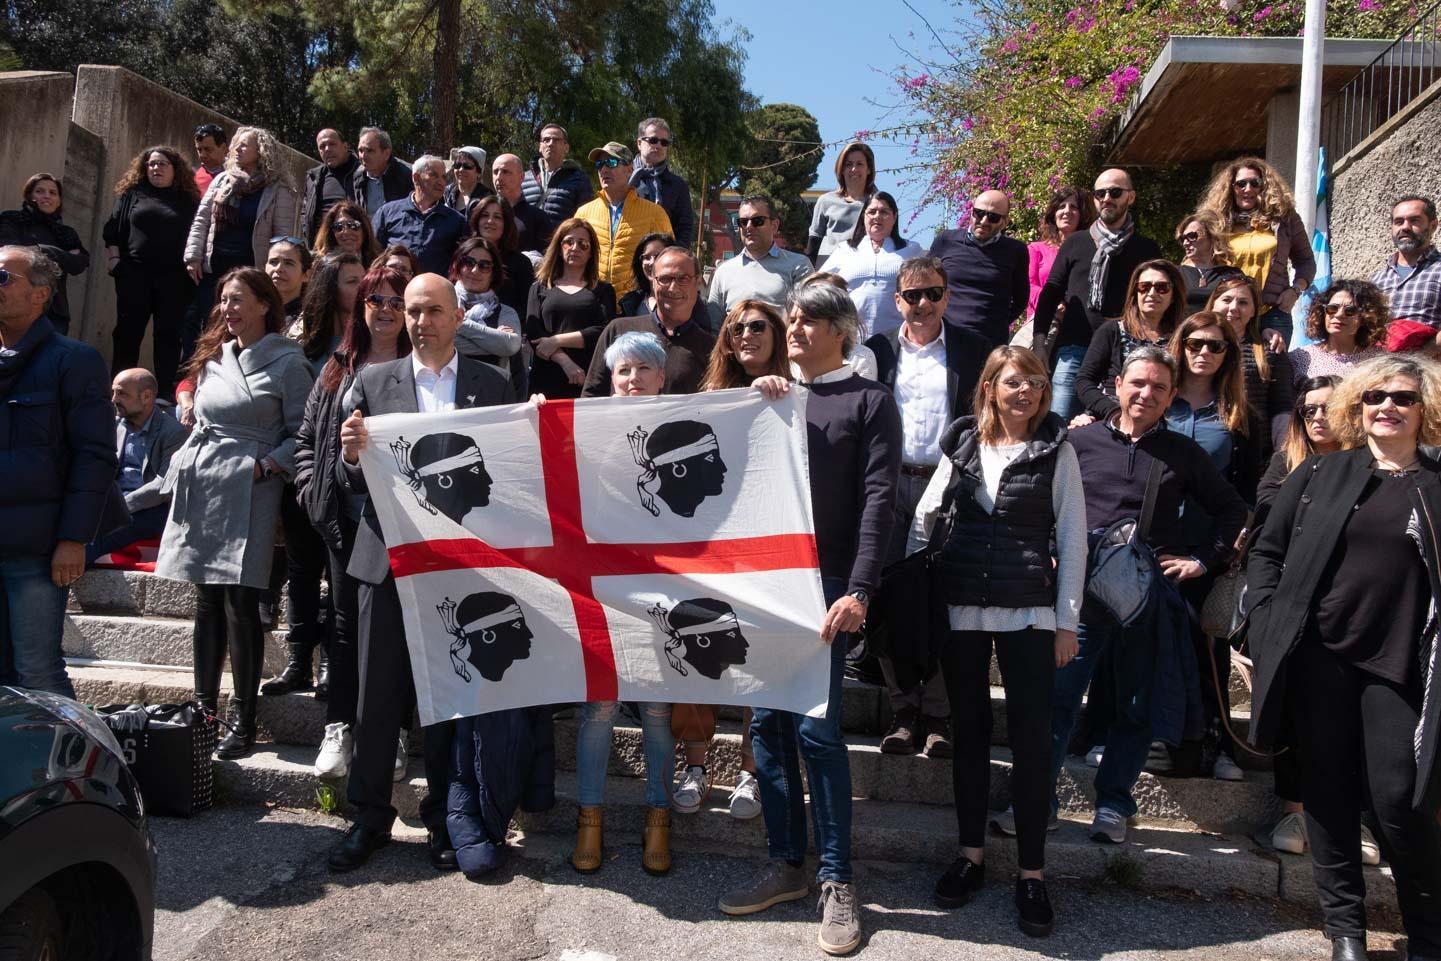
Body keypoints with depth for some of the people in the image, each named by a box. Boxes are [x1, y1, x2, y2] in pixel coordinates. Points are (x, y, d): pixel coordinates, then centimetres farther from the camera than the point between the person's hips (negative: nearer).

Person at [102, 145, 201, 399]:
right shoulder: (132, 194, 14)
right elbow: (112, 230, 12)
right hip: (135, 273, 1)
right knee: (127, 331, 3)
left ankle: (165, 394, 4)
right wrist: (114, 260, 1)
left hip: (174, 277, -1)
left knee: (169, 334, -1)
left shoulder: (188, 200, 10)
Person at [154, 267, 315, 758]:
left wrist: (266, 467, -16)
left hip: (248, 493, -6)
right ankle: (203, 706, 20)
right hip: (202, 489, 6)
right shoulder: (214, 359, 16)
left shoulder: (286, 363, -3)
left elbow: (302, 435, -5)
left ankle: (242, 721, 2)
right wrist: (186, 465, 11)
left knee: (240, 603, -6)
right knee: (207, 601, 10)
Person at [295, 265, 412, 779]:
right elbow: (307, 436, 16)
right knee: (345, 618, 9)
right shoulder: (338, 369, 13)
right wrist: (312, 490, 4)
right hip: (344, 517, 4)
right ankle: (339, 727, 17)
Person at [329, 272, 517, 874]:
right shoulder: (373, 383, 8)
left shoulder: (492, 386, 7)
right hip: (389, 558, 1)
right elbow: (351, 483, 6)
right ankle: (369, 817, 19)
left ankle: (444, 818, 21)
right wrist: (352, 456, -15)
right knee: (378, 694, 5)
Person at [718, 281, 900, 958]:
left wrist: (859, 590, -17)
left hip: (825, 582, -4)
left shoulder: (869, 400, 3)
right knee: (768, 720, 6)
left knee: (817, 726, -8)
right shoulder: (773, 394, 18)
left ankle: (836, 881, 5)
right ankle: (786, 864, 18)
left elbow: (877, 498, -6)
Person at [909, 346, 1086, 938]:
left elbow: (1072, 538, 1)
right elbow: (924, 514, 10)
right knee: (969, 732, 10)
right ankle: (971, 855, 23)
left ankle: (1032, 872, 11)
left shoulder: (1057, 451, 1)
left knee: (1031, 739, -1)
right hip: (961, 608, 2)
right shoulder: (962, 444, 6)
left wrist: (1067, 619, -2)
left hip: (1028, 612, -2)